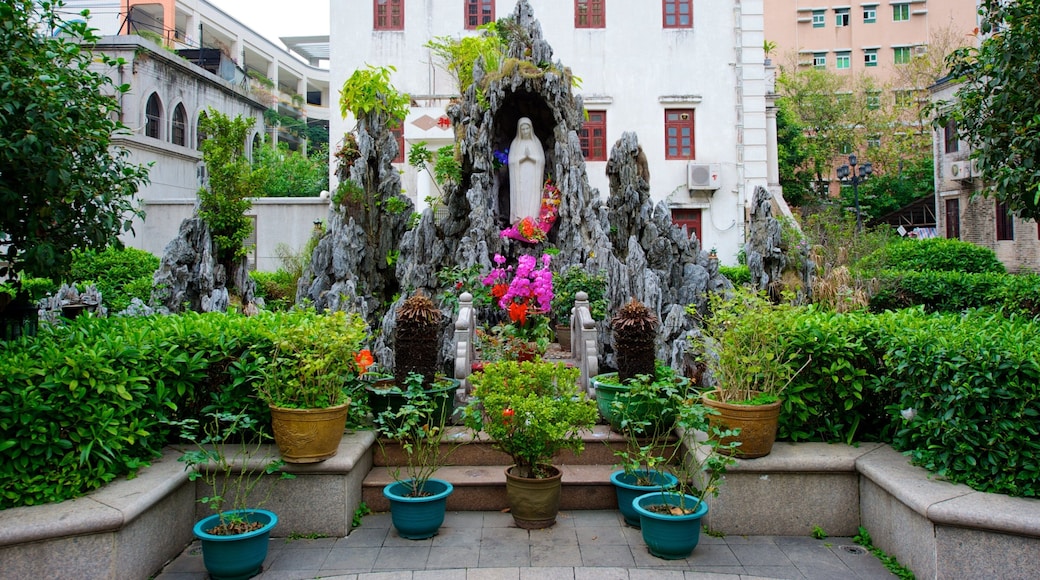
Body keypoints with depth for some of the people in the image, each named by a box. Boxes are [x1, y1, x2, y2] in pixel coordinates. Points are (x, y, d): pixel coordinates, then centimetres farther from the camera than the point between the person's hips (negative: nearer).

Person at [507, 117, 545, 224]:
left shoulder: (536, 142, 10)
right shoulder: (515, 143, 8)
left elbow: (541, 160, 5)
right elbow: (512, 161, -1)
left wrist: (530, 156, -11)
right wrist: (524, 157, -15)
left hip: (533, 178, 1)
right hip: (520, 178, -1)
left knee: (532, 197, -5)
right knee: (520, 197, -7)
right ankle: (520, 221, -7)